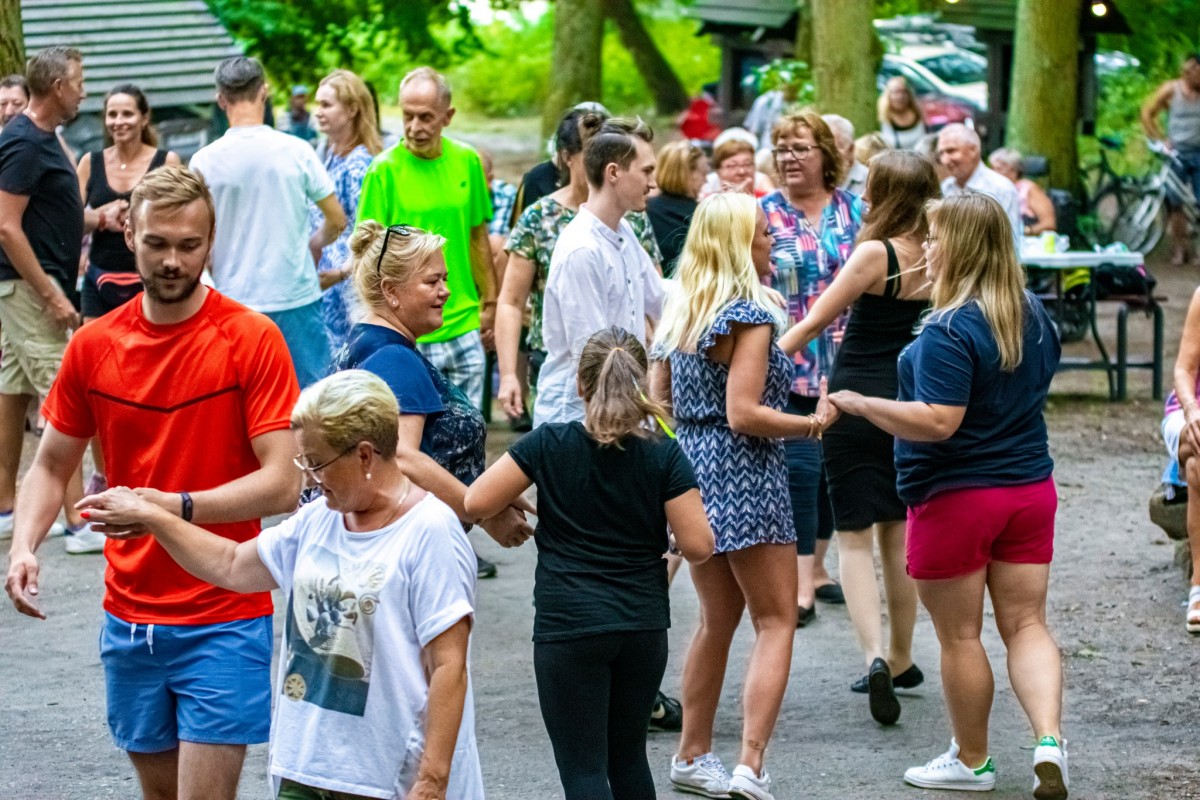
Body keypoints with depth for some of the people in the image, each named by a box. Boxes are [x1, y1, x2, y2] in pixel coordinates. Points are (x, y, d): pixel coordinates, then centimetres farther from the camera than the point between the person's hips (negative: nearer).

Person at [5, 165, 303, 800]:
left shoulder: (251, 340, -10)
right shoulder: (92, 345, 3)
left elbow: (282, 484, -16)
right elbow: (51, 466, 12)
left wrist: (179, 507, -30)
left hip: (224, 621, -4)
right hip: (130, 618, 4)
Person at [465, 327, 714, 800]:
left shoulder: (549, 446, -6)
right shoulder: (663, 455, -4)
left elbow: (475, 503, -6)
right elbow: (698, 546, -7)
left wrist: (511, 507, 14)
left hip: (569, 626, -3)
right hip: (644, 627, 3)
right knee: (628, 756, 19)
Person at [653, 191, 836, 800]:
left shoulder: (679, 315, 10)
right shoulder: (751, 316, -14)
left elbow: (660, 398, 17)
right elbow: (743, 414, -20)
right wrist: (812, 424, -10)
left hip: (691, 472, 8)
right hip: (743, 476, -8)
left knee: (717, 620, 19)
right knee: (776, 622, -3)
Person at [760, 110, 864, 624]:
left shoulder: (854, 211, 6)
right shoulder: (762, 215, 0)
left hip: (845, 366, 3)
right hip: (788, 367, -3)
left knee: (834, 468, 11)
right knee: (799, 469, -10)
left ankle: (816, 566, 26)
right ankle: (800, 585, -7)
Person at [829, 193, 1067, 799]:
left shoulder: (950, 331, -21)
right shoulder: (1034, 315, 5)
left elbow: (938, 421, -27)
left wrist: (860, 404, -20)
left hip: (956, 498, -7)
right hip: (1031, 486, 7)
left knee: (959, 635, 8)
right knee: (1025, 623, 9)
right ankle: (1049, 740, -10)